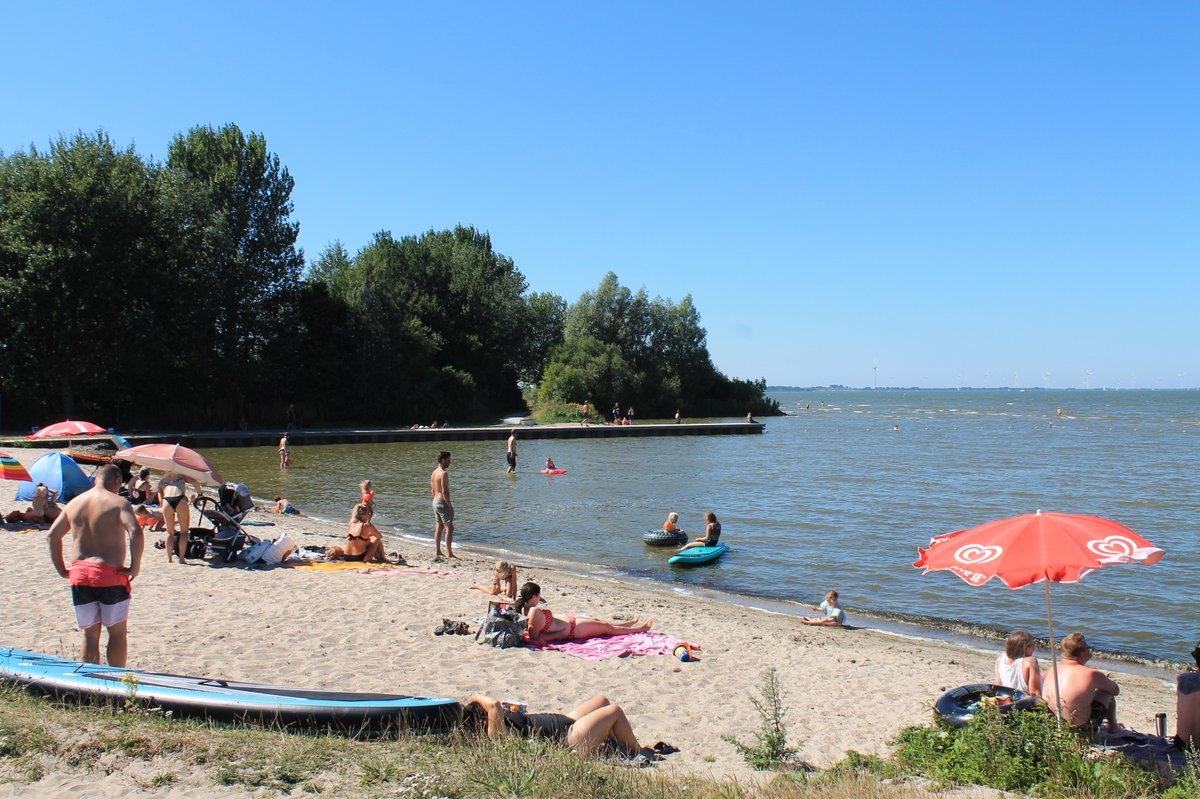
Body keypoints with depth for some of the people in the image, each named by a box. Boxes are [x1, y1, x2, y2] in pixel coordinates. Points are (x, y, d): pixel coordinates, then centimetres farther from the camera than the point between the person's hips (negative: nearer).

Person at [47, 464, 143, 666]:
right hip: (110, 575, -5)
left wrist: (62, 569, 17)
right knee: (118, 632, 11)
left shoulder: (75, 503, 10)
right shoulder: (118, 503, -8)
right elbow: (136, 533, -23)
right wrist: (135, 566, -14)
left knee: (89, 634, 13)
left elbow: (53, 535, 14)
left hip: (79, 576, 5)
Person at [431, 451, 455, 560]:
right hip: (443, 502, -9)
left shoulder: (434, 473, 11)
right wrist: (450, 505, -16)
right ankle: (449, 553, -5)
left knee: (439, 527, 14)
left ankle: (437, 551, 18)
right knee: (449, 527, -4)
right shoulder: (443, 473, -18)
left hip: (435, 501, 9)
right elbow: (444, 492, -22)